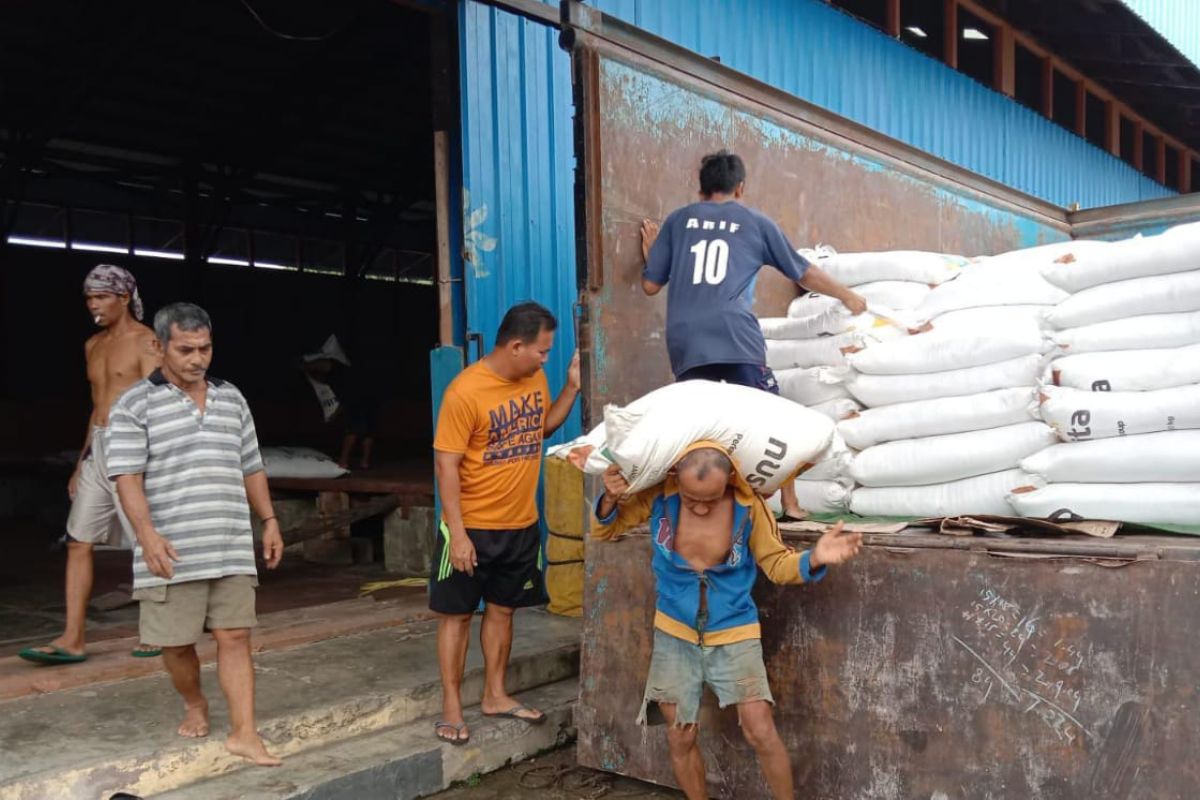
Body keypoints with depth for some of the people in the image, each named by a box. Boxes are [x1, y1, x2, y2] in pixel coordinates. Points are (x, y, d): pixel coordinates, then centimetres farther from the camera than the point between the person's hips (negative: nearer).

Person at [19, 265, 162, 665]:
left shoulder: (145, 342, -8)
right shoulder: (92, 346, 16)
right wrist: (81, 463, 21)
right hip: (97, 449, 8)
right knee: (77, 543, 4)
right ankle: (73, 639, 7)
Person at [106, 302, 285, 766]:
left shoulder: (231, 399, 13)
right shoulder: (136, 405, -1)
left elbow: (251, 468, 18)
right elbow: (127, 476, -9)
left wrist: (270, 521, 13)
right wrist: (147, 534, -20)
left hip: (233, 549, 3)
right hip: (173, 553, -3)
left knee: (234, 637, 1)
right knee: (177, 642, 8)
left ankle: (243, 733, 4)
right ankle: (194, 705, 34)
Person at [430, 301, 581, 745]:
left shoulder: (535, 378, 1)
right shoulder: (465, 392, -20)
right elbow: (446, 464, -18)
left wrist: (572, 385, 3)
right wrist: (457, 533, -21)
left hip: (521, 525, 7)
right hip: (472, 528, -6)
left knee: (502, 608, 16)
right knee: (457, 613, 5)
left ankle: (495, 695, 30)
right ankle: (451, 707, 16)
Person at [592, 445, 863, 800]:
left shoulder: (749, 505, -17)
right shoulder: (659, 496, -16)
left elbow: (776, 563, -5)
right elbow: (606, 530, -3)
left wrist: (813, 559, -26)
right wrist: (610, 500, -25)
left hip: (734, 635, -1)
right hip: (675, 636, 1)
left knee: (762, 734, -5)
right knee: (680, 737, 10)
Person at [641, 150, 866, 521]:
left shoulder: (677, 220, 20)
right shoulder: (756, 222, 18)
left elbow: (650, 285, 20)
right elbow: (804, 273, 26)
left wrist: (650, 252, 41)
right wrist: (848, 296, 42)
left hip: (685, 343, 2)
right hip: (736, 337, -2)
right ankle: (790, 505, 11)